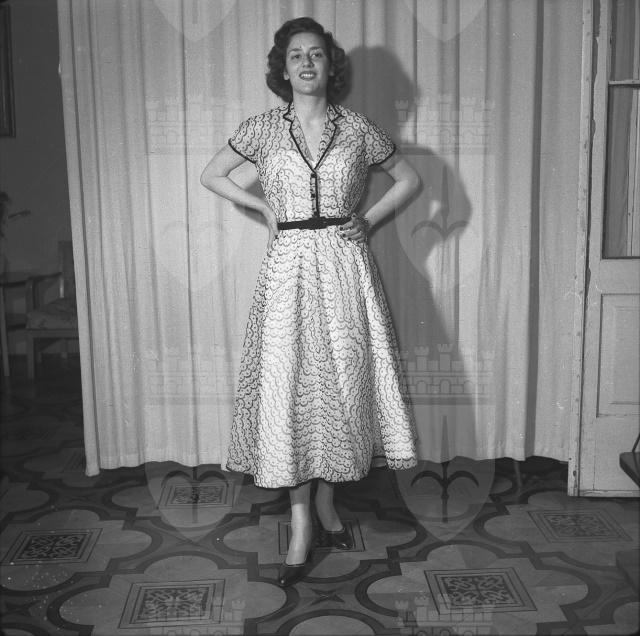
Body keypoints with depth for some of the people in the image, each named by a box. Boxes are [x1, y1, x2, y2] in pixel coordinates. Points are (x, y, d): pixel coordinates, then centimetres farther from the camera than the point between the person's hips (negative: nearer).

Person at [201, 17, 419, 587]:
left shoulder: (357, 129, 4)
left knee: (341, 384, 5)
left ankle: (325, 501, 26)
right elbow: (211, 175, 15)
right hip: (289, 268, 0)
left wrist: (370, 220, 3)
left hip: (344, 268, 1)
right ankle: (302, 529, 6)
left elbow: (409, 179, 14)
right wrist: (264, 207, 7)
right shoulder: (263, 129, 4)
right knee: (289, 388, -3)